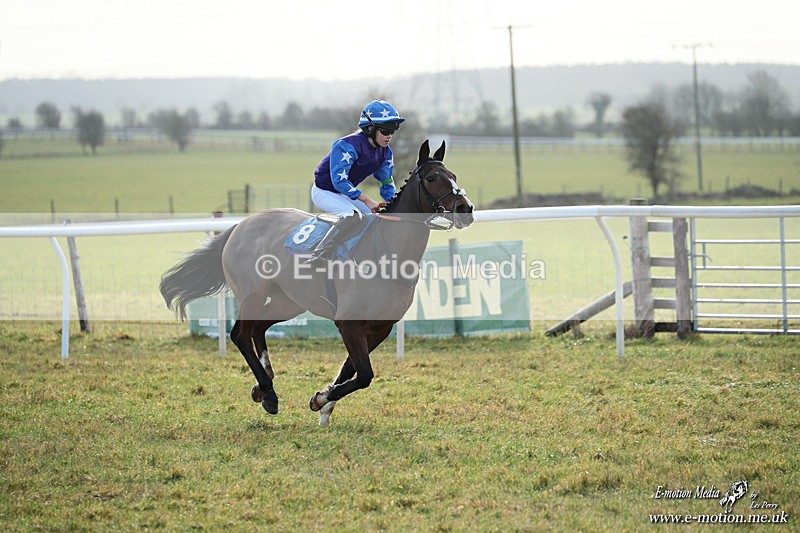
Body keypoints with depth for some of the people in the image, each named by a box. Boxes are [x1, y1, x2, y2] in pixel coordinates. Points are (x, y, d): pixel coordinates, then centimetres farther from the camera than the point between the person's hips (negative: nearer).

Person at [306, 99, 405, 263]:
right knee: (355, 216, -33)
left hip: (345, 194, 9)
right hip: (324, 192, -9)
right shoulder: (348, 145, -27)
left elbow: (387, 183, 9)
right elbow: (339, 181, -30)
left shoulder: (385, 152, -2)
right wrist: (367, 200, -32)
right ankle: (319, 255, -36)